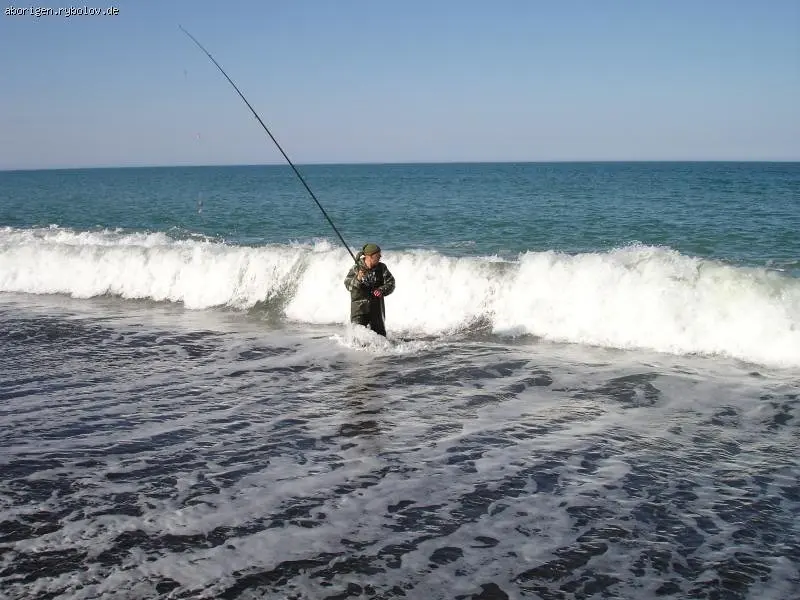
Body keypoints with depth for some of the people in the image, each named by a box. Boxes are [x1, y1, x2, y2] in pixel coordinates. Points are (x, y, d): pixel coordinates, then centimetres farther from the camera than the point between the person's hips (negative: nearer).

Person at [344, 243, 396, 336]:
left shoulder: (381, 268, 0)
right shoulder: (356, 268, -8)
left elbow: (390, 283, 1)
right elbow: (348, 285, -16)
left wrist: (382, 290, -19)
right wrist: (357, 279, -36)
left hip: (376, 307, 3)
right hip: (359, 306, -3)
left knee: (380, 334, 9)